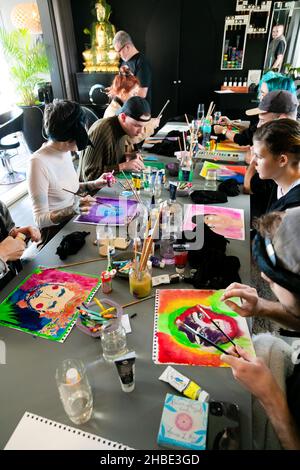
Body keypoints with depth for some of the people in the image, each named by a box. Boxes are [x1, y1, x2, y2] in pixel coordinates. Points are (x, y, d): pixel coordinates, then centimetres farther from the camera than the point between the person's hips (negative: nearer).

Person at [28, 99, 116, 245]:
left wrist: (94, 185, 3)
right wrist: (75, 208, -33)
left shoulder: (65, 151, 1)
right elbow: (40, 220, -21)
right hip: (56, 232, -7)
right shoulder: (39, 162, -22)